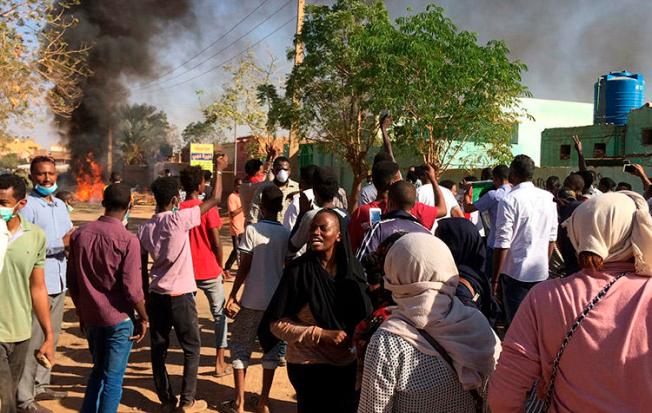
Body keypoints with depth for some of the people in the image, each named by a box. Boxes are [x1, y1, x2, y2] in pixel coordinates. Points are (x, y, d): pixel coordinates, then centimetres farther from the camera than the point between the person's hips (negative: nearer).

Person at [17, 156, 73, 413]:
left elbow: (70, 237, 18)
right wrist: (61, 243, -19)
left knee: (51, 338, 16)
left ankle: (40, 385, 29)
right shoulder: (27, 205, -10)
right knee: (32, 342, -4)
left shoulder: (60, 206, 15)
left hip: (59, 282, 8)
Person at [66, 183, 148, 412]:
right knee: (113, 378, 6)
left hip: (90, 317, 6)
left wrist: (82, 311, 19)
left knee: (98, 370, 23)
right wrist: (143, 318, -4)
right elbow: (132, 288, -17)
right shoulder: (128, 240, -17)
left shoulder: (80, 234, 1)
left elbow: (72, 280, 6)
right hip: (119, 319, -5)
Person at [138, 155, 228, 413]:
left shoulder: (144, 228, 3)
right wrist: (219, 170, 4)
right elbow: (215, 200, -8)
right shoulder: (178, 220, -13)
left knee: (159, 350, 12)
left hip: (156, 295, 5)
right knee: (192, 349, 9)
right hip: (180, 296, -5)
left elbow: (142, 268, 9)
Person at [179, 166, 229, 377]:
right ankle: (220, 362, 14)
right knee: (219, 314, 12)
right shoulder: (208, 209, -12)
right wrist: (220, 266, 4)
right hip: (209, 270, -3)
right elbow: (216, 243, -11)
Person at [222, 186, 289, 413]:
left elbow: (244, 267, -11)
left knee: (240, 346, 10)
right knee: (272, 348, 12)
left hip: (252, 300, -3)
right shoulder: (287, 234, 1)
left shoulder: (252, 230, -9)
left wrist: (232, 295, -4)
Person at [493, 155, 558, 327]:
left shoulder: (510, 201, -13)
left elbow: (503, 244, -14)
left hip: (515, 272, -5)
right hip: (541, 272, 6)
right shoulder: (549, 198, 5)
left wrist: (495, 279, -8)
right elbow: (552, 238, 11)